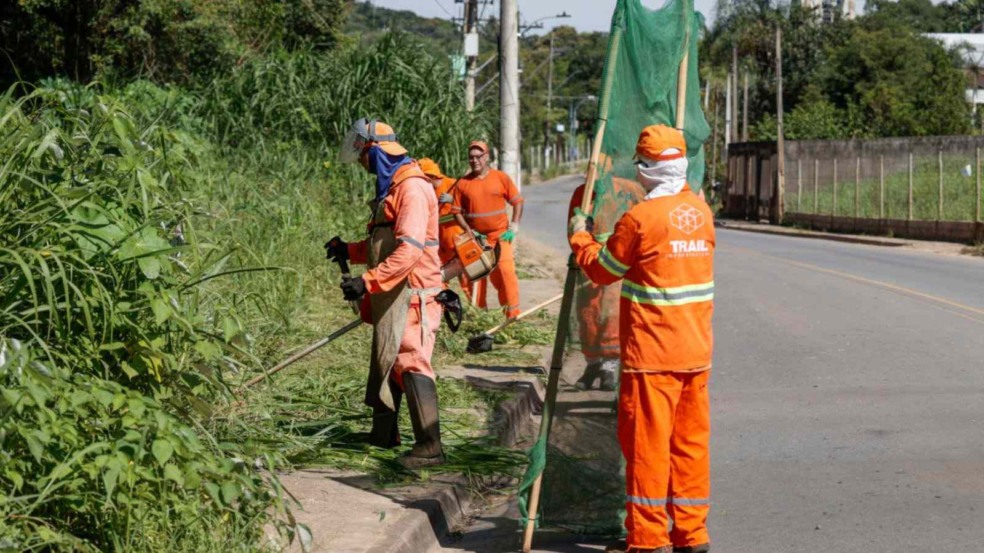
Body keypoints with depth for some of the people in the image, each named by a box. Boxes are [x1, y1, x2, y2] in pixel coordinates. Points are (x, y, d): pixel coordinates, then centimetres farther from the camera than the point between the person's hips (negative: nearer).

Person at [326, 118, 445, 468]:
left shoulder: (412, 187, -16)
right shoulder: (391, 187, 18)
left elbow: (409, 249, -25)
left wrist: (369, 281, -27)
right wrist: (350, 251, 15)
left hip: (411, 295, -11)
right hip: (391, 296, 11)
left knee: (410, 363, -14)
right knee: (384, 359, 18)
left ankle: (429, 446, -16)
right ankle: (383, 432, 31)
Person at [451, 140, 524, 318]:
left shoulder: (501, 178, -2)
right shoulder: (463, 183, 1)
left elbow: (517, 202, 4)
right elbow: (457, 211, 4)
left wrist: (514, 226, -5)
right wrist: (467, 230, -9)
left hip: (499, 235, -2)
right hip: (475, 237, 2)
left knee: (505, 272, -12)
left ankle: (513, 313, -7)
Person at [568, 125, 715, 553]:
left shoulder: (641, 217, -14)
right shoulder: (700, 211, 7)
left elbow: (601, 269, -2)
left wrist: (580, 236, 16)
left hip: (652, 354, -7)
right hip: (696, 352, 7)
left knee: (647, 442, 0)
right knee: (690, 440, 11)